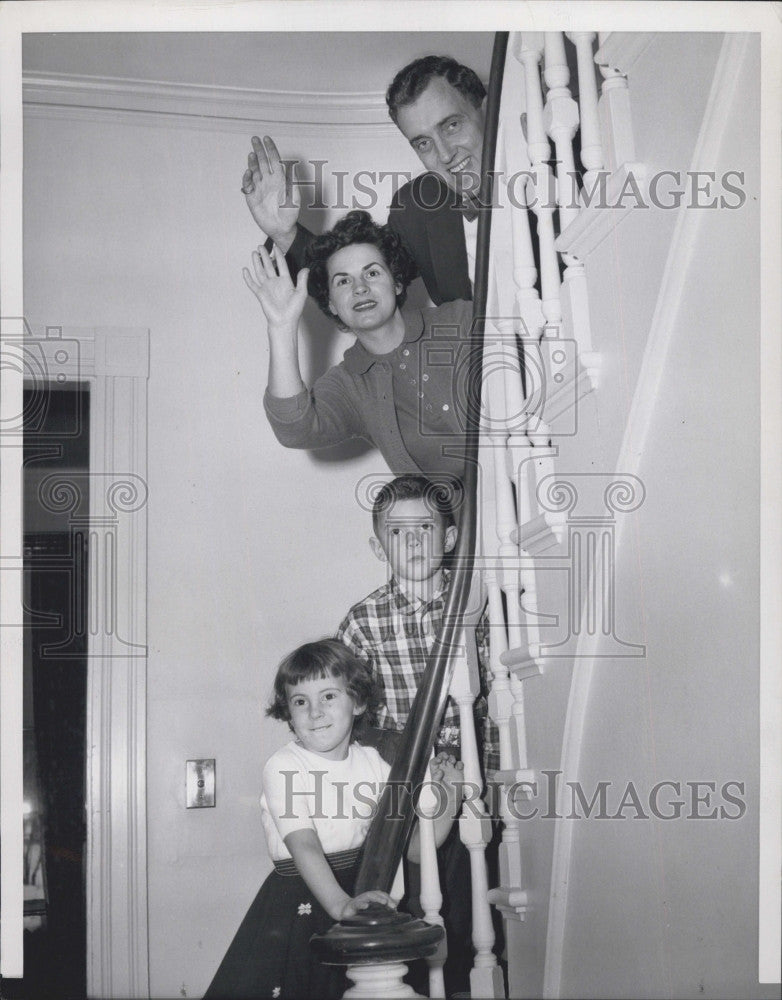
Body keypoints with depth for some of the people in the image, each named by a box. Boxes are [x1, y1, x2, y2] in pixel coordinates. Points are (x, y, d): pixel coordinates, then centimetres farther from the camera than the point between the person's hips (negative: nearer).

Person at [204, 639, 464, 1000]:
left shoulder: (372, 762, 4)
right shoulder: (283, 767, -10)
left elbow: (412, 848, 4)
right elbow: (304, 847, -23)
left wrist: (447, 798, -10)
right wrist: (341, 905, -36)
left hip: (363, 894, 4)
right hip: (299, 903, -4)